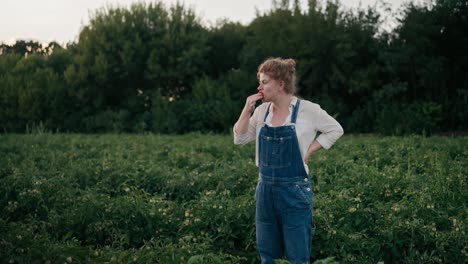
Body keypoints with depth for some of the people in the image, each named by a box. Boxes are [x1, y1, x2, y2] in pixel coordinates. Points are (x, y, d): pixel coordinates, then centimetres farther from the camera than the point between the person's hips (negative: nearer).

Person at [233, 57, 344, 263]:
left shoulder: (307, 109, -9)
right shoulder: (262, 111, 4)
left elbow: (335, 130, 2)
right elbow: (240, 139, 6)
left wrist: (309, 151, -6)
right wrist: (247, 110, -5)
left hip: (295, 191, -5)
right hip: (266, 190, 5)